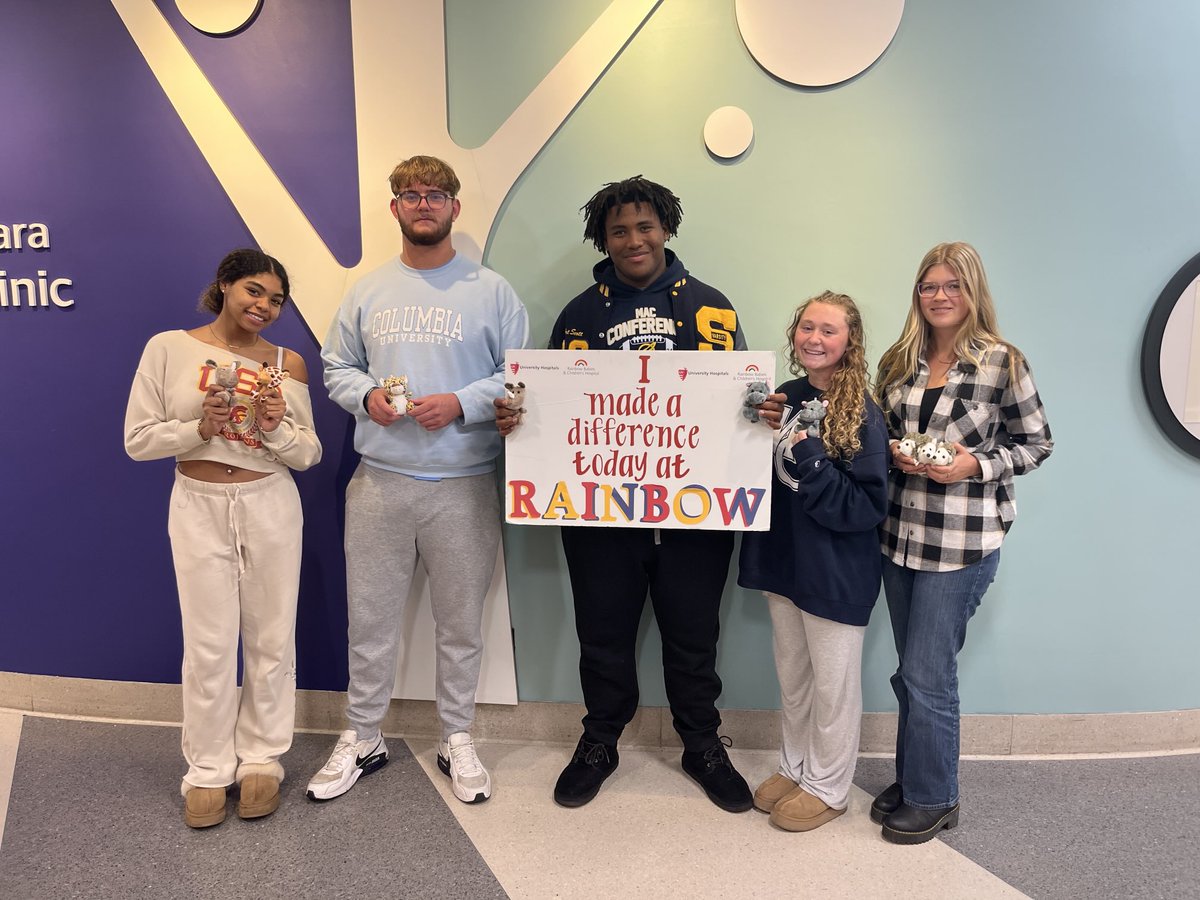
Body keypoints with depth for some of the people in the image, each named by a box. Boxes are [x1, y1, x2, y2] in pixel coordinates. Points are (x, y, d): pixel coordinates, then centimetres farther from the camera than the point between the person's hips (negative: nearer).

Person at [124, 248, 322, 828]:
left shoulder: (287, 363, 2)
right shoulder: (169, 348, -2)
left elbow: (308, 456, 2)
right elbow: (138, 438, -2)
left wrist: (276, 427, -17)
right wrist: (200, 428, -18)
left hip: (271, 506, 2)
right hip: (199, 506, -1)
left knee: (271, 639, 8)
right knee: (208, 644, 4)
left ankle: (261, 758, 26)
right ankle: (208, 769, 22)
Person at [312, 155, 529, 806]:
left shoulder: (490, 290, 1)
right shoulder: (367, 291, 10)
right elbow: (335, 367, 13)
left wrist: (461, 403, -15)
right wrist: (366, 396, -7)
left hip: (464, 485, -2)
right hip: (378, 483, 2)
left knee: (460, 622, 10)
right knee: (370, 618, 11)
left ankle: (456, 740, 28)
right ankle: (362, 739, 29)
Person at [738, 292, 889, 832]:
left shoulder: (862, 414, -15)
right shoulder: (784, 399, 2)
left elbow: (868, 507, -19)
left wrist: (809, 463, -27)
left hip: (836, 574, -6)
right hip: (782, 560, 6)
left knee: (833, 684, 11)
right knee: (792, 676, 20)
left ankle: (827, 788, 29)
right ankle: (794, 767, 39)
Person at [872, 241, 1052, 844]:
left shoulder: (1003, 363, -6)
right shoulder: (898, 362, 7)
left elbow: (1037, 443, -1)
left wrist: (976, 465, -15)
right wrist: (895, 452, -5)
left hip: (963, 543, -5)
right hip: (901, 536, 5)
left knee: (926, 675, 0)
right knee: (913, 672, 16)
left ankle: (931, 799, 21)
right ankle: (912, 778, 34)